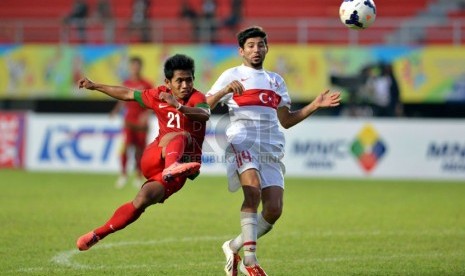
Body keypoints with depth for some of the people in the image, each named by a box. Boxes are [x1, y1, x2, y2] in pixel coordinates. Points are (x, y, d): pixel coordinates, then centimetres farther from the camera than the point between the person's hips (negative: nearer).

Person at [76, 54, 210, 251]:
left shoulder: (196, 98, -5)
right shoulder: (159, 95, 8)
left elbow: (205, 115, -29)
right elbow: (128, 94, 24)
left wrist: (178, 106, -46)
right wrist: (94, 86, 30)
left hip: (178, 171, -1)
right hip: (153, 159, 1)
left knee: (142, 200, -18)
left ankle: (98, 234, -9)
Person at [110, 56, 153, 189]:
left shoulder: (146, 85, -3)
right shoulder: (126, 84, 6)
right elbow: (122, 101, 14)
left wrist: (146, 114, -20)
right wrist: (116, 111, -4)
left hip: (141, 122, -1)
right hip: (128, 121, 1)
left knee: (139, 150, 2)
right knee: (125, 146, -15)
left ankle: (139, 176, 14)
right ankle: (123, 174, -7)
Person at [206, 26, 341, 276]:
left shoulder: (276, 81, 27)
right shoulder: (232, 76, 12)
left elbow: (286, 120, 27)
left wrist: (315, 105, 17)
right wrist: (224, 91, -15)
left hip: (271, 149, 5)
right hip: (242, 143, -5)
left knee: (274, 209, -9)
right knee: (253, 191, -30)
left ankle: (235, 246, 13)